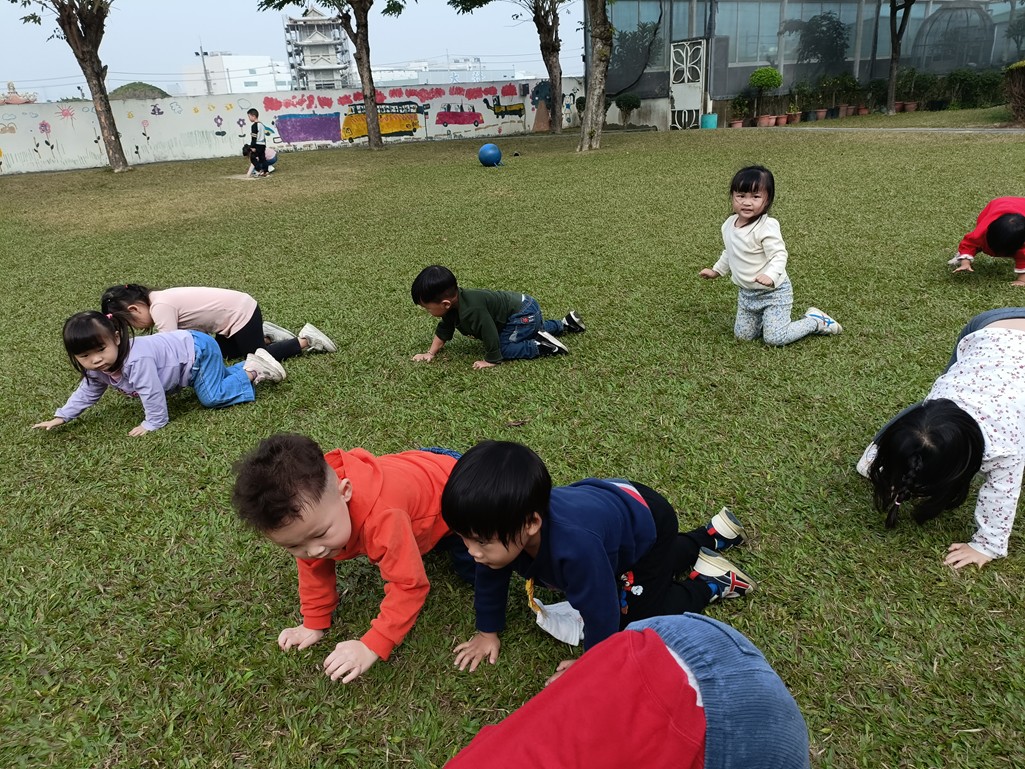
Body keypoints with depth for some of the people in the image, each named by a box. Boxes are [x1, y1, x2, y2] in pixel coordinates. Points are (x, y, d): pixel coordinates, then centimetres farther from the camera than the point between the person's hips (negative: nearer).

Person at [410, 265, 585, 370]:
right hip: (521, 305, 10)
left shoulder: (472, 310, -37)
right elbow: (443, 330, 7)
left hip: (524, 314, -10)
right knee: (533, 332, 36)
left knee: (502, 349, -16)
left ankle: (541, 346, -11)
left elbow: (490, 336, -32)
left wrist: (491, 361, -19)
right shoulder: (453, 302, -6)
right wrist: (430, 353, 4)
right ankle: (565, 324, 40)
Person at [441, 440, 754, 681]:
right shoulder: (506, 523, -29)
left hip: (648, 521, -7)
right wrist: (487, 632, 0)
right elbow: (490, 577, -8)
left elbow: (601, 614, -36)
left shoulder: (575, 545, -50)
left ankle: (708, 581, 13)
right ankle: (709, 537, 45)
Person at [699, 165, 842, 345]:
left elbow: (779, 256, -29)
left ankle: (816, 320, 12)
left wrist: (770, 276, -46)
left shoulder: (767, 227, -25)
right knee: (743, 336, 10)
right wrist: (717, 270, 20)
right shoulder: (728, 225, -1)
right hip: (747, 293, 7)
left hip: (773, 292, -7)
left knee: (774, 339, -10)